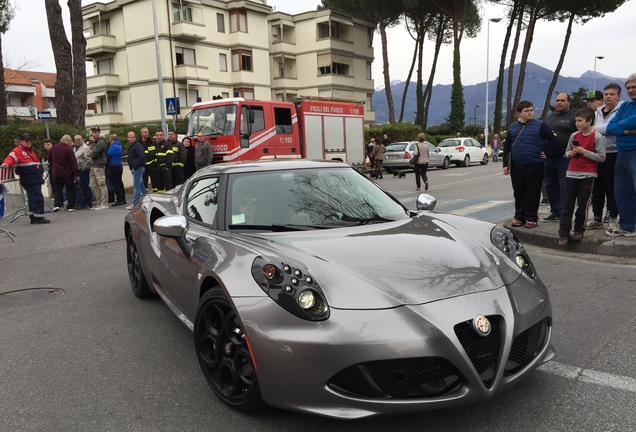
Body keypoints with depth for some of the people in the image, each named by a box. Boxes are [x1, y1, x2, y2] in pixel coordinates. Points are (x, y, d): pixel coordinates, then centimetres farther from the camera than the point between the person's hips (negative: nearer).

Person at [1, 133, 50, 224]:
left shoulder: (31, 152, 23)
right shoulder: (17, 151, -4)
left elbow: (38, 164, 29)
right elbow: (11, 158, -22)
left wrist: (40, 176, 29)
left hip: (36, 180, 9)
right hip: (28, 181, -9)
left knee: (33, 198, 15)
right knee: (38, 198, -14)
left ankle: (33, 217, 22)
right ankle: (39, 217, -11)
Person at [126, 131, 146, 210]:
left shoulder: (138, 146, -13)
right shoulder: (130, 146, 19)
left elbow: (141, 157, -24)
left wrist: (135, 166, -20)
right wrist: (131, 166, 15)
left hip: (138, 168, -10)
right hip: (134, 168, 10)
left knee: (136, 186, -8)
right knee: (141, 185, 13)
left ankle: (135, 204, -7)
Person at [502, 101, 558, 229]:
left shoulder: (540, 125, -2)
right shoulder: (512, 127, 9)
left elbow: (553, 139, 0)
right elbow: (506, 147, 11)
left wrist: (548, 153, -1)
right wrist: (505, 164, 7)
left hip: (534, 165, -3)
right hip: (516, 166, 3)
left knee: (533, 193, 2)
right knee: (518, 192, 9)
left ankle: (531, 218, 10)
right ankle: (519, 217, 19)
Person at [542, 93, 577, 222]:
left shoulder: (573, 118, 0)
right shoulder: (549, 118, 20)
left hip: (565, 159, -7)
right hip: (548, 158, 7)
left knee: (564, 187, -6)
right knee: (550, 186, 10)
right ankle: (555, 212, 19)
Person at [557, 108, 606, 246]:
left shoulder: (597, 137, -6)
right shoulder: (574, 136, 9)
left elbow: (601, 157, -10)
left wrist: (584, 151, -15)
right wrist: (570, 153, -2)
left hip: (587, 175, -4)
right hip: (571, 173, 4)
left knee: (582, 205, 2)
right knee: (567, 204, 1)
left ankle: (579, 230, 18)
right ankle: (563, 234, 2)